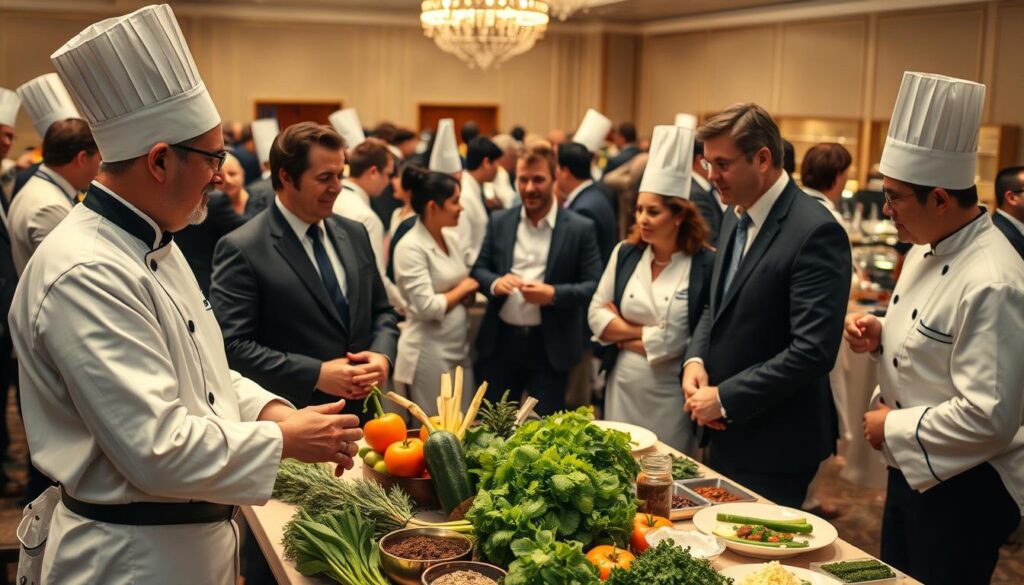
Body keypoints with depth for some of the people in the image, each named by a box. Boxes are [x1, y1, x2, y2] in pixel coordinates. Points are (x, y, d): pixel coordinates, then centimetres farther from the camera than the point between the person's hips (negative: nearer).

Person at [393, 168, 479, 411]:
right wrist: (461, 290, -6)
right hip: (429, 354, -8)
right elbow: (427, 307, -21)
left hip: (460, 348, 8)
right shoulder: (411, 248, -15)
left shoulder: (452, 239, 9)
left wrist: (470, 291, -4)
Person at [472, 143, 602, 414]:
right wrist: (495, 282, -14)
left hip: (550, 346, -3)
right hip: (500, 341, 3)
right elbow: (478, 269, 8)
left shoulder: (581, 228, -5)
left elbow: (594, 286, -7)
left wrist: (554, 294, -22)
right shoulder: (499, 222, 5)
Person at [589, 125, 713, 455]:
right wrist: (646, 332, -10)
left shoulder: (707, 265, -12)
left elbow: (680, 340, -15)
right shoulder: (625, 254, 4)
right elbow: (596, 314, 2)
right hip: (622, 388, 4)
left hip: (671, 396, -4)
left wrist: (624, 334, -7)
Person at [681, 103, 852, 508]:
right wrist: (695, 359, -1)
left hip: (775, 446, -8)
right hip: (726, 432, 8)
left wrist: (725, 399, -20)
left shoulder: (815, 231, -20)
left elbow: (814, 350, -25)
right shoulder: (735, 217, 8)